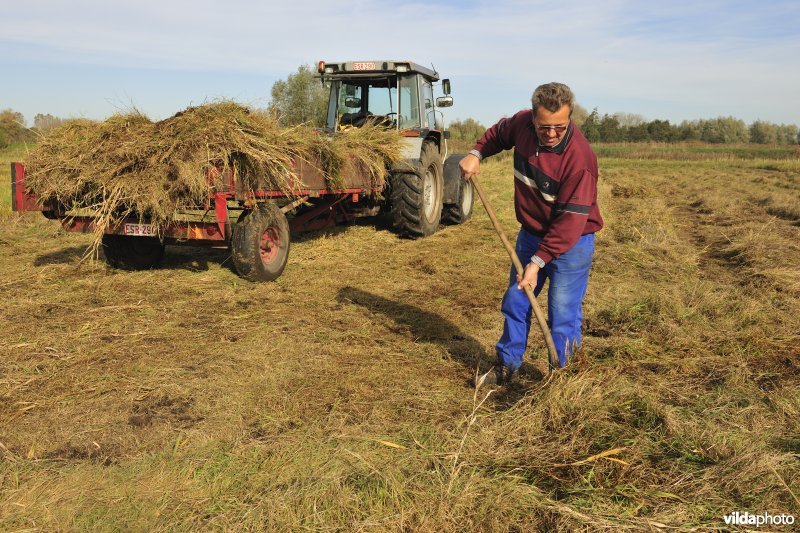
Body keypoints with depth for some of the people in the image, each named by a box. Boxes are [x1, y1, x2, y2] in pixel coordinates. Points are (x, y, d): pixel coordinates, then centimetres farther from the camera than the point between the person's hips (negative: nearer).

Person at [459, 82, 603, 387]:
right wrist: (477, 153, -1)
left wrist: (537, 262, -29)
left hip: (570, 244, -7)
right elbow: (499, 133, 17)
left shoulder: (579, 157, -29)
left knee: (563, 316, -2)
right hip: (530, 234, 7)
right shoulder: (522, 123, -10)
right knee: (515, 304, 16)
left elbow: (570, 220, -29)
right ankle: (508, 367, 32)